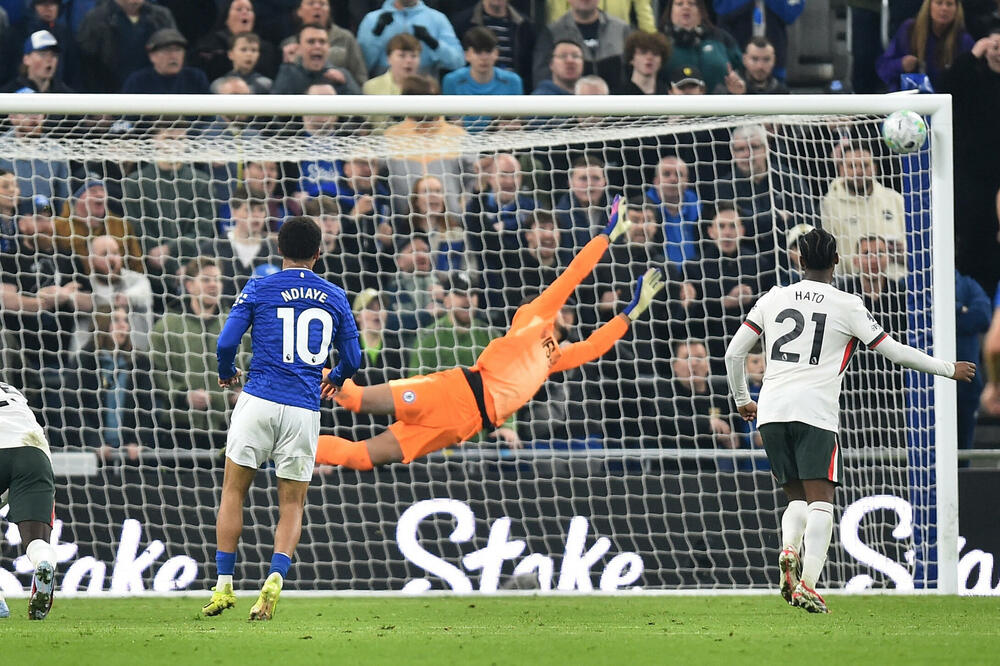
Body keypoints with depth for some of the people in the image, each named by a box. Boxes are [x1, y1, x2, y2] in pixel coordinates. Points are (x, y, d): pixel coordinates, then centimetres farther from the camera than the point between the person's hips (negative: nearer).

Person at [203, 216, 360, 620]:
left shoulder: (258, 290, 1)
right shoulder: (334, 298, 9)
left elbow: (226, 343, -4)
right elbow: (352, 360, 13)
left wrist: (227, 373, 18)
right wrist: (336, 378, 36)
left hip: (259, 402, -2)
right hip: (304, 412, 2)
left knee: (233, 492, 10)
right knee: (292, 503, 9)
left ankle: (224, 586, 6)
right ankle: (276, 577, -13)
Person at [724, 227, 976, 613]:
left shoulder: (773, 299, 13)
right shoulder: (848, 307, 4)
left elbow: (734, 353, 14)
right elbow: (895, 352, 6)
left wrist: (742, 400, 30)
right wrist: (949, 369, 19)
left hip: (771, 411, 4)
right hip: (815, 411, -4)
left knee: (797, 498, 15)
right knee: (820, 500, -4)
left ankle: (789, 551, -14)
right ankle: (808, 585, -19)